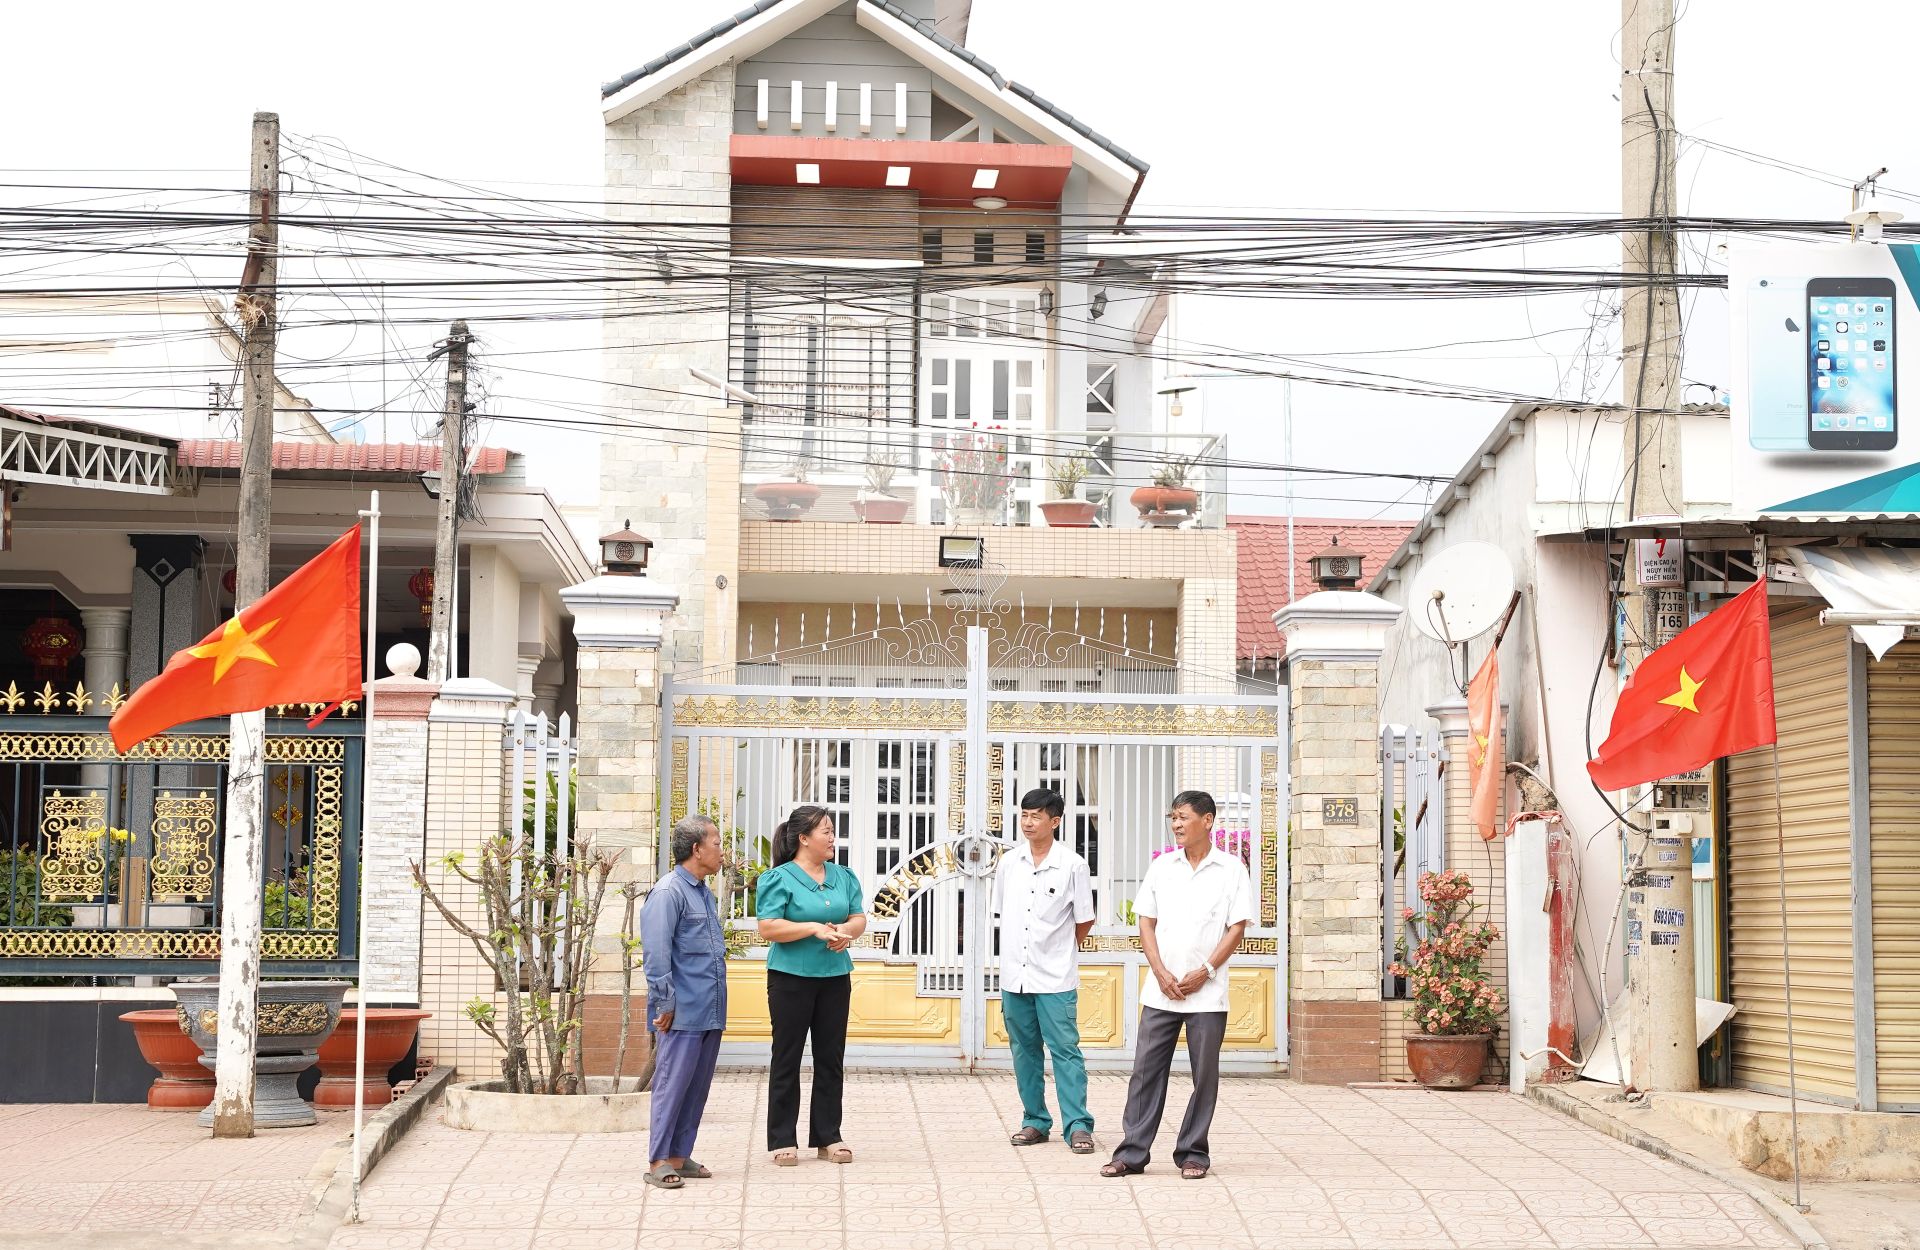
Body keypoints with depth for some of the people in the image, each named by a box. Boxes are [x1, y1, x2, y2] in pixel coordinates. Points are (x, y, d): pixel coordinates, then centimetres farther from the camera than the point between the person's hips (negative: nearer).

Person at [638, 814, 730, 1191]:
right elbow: (656, 954, -17)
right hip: (683, 1014, -9)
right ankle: (658, 1161, -1)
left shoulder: (705, 894, 17)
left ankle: (679, 1155, 18)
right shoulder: (668, 893, -12)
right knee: (673, 1085, -5)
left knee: (698, 1087, 11)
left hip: (710, 1012, 9)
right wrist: (665, 1003, -17)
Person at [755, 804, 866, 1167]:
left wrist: (845, 930, -11)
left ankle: (828, 1137, 17)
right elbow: (768, 927, -14)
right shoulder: (779, 878, -7)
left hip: (835, 977, 5)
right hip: (791, 977, -5)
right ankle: (783, 1140, 7)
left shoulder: (843, 877, 11)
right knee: (787, 1058, 1)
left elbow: (859, 919, 12)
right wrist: (814, 928, -21)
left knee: (831, 1058, 8)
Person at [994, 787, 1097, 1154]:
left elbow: (1084, 921, 1)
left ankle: (1078, 1126, -6)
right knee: (1024, 1050, 10)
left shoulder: (1072, 865, -6)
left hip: (1055, 977, -4)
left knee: (1065, 1049, -6)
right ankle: (1035, 1121, 19)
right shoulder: (1008, 863, 6)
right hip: (1014, 974, 5)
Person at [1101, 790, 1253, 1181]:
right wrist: (1162, 973, -5)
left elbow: (1237, 928, -3)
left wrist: (1205, 972, -11)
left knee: (1205, 1074, 2)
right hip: (1161, 991, 3)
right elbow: (1146, 924, 8)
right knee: (1146, 1070, 1)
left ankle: (1193, 1153, 12)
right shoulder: (1161, 867, 8)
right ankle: (1132, 1152, 5)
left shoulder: (1231, 869, 0)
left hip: (1207, 993, -2)